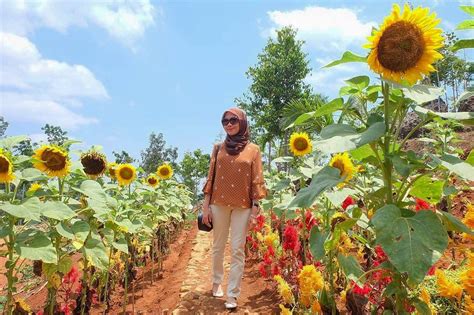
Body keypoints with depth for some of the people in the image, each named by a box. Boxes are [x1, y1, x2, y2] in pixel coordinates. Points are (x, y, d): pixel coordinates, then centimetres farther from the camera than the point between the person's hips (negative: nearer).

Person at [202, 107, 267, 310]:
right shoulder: (218, 148, 7)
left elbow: (257, 181, -1)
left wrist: (255, 209, -7)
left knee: (238, 250, 1)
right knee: (218, 247, 14)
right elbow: (211, 178, 6)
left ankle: (232, 294, 11)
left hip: (243, 206, -2)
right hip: (219, 204, 2)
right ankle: (216, 282, 35)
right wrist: (206, 206, 1)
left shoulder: (253, 150, 2)